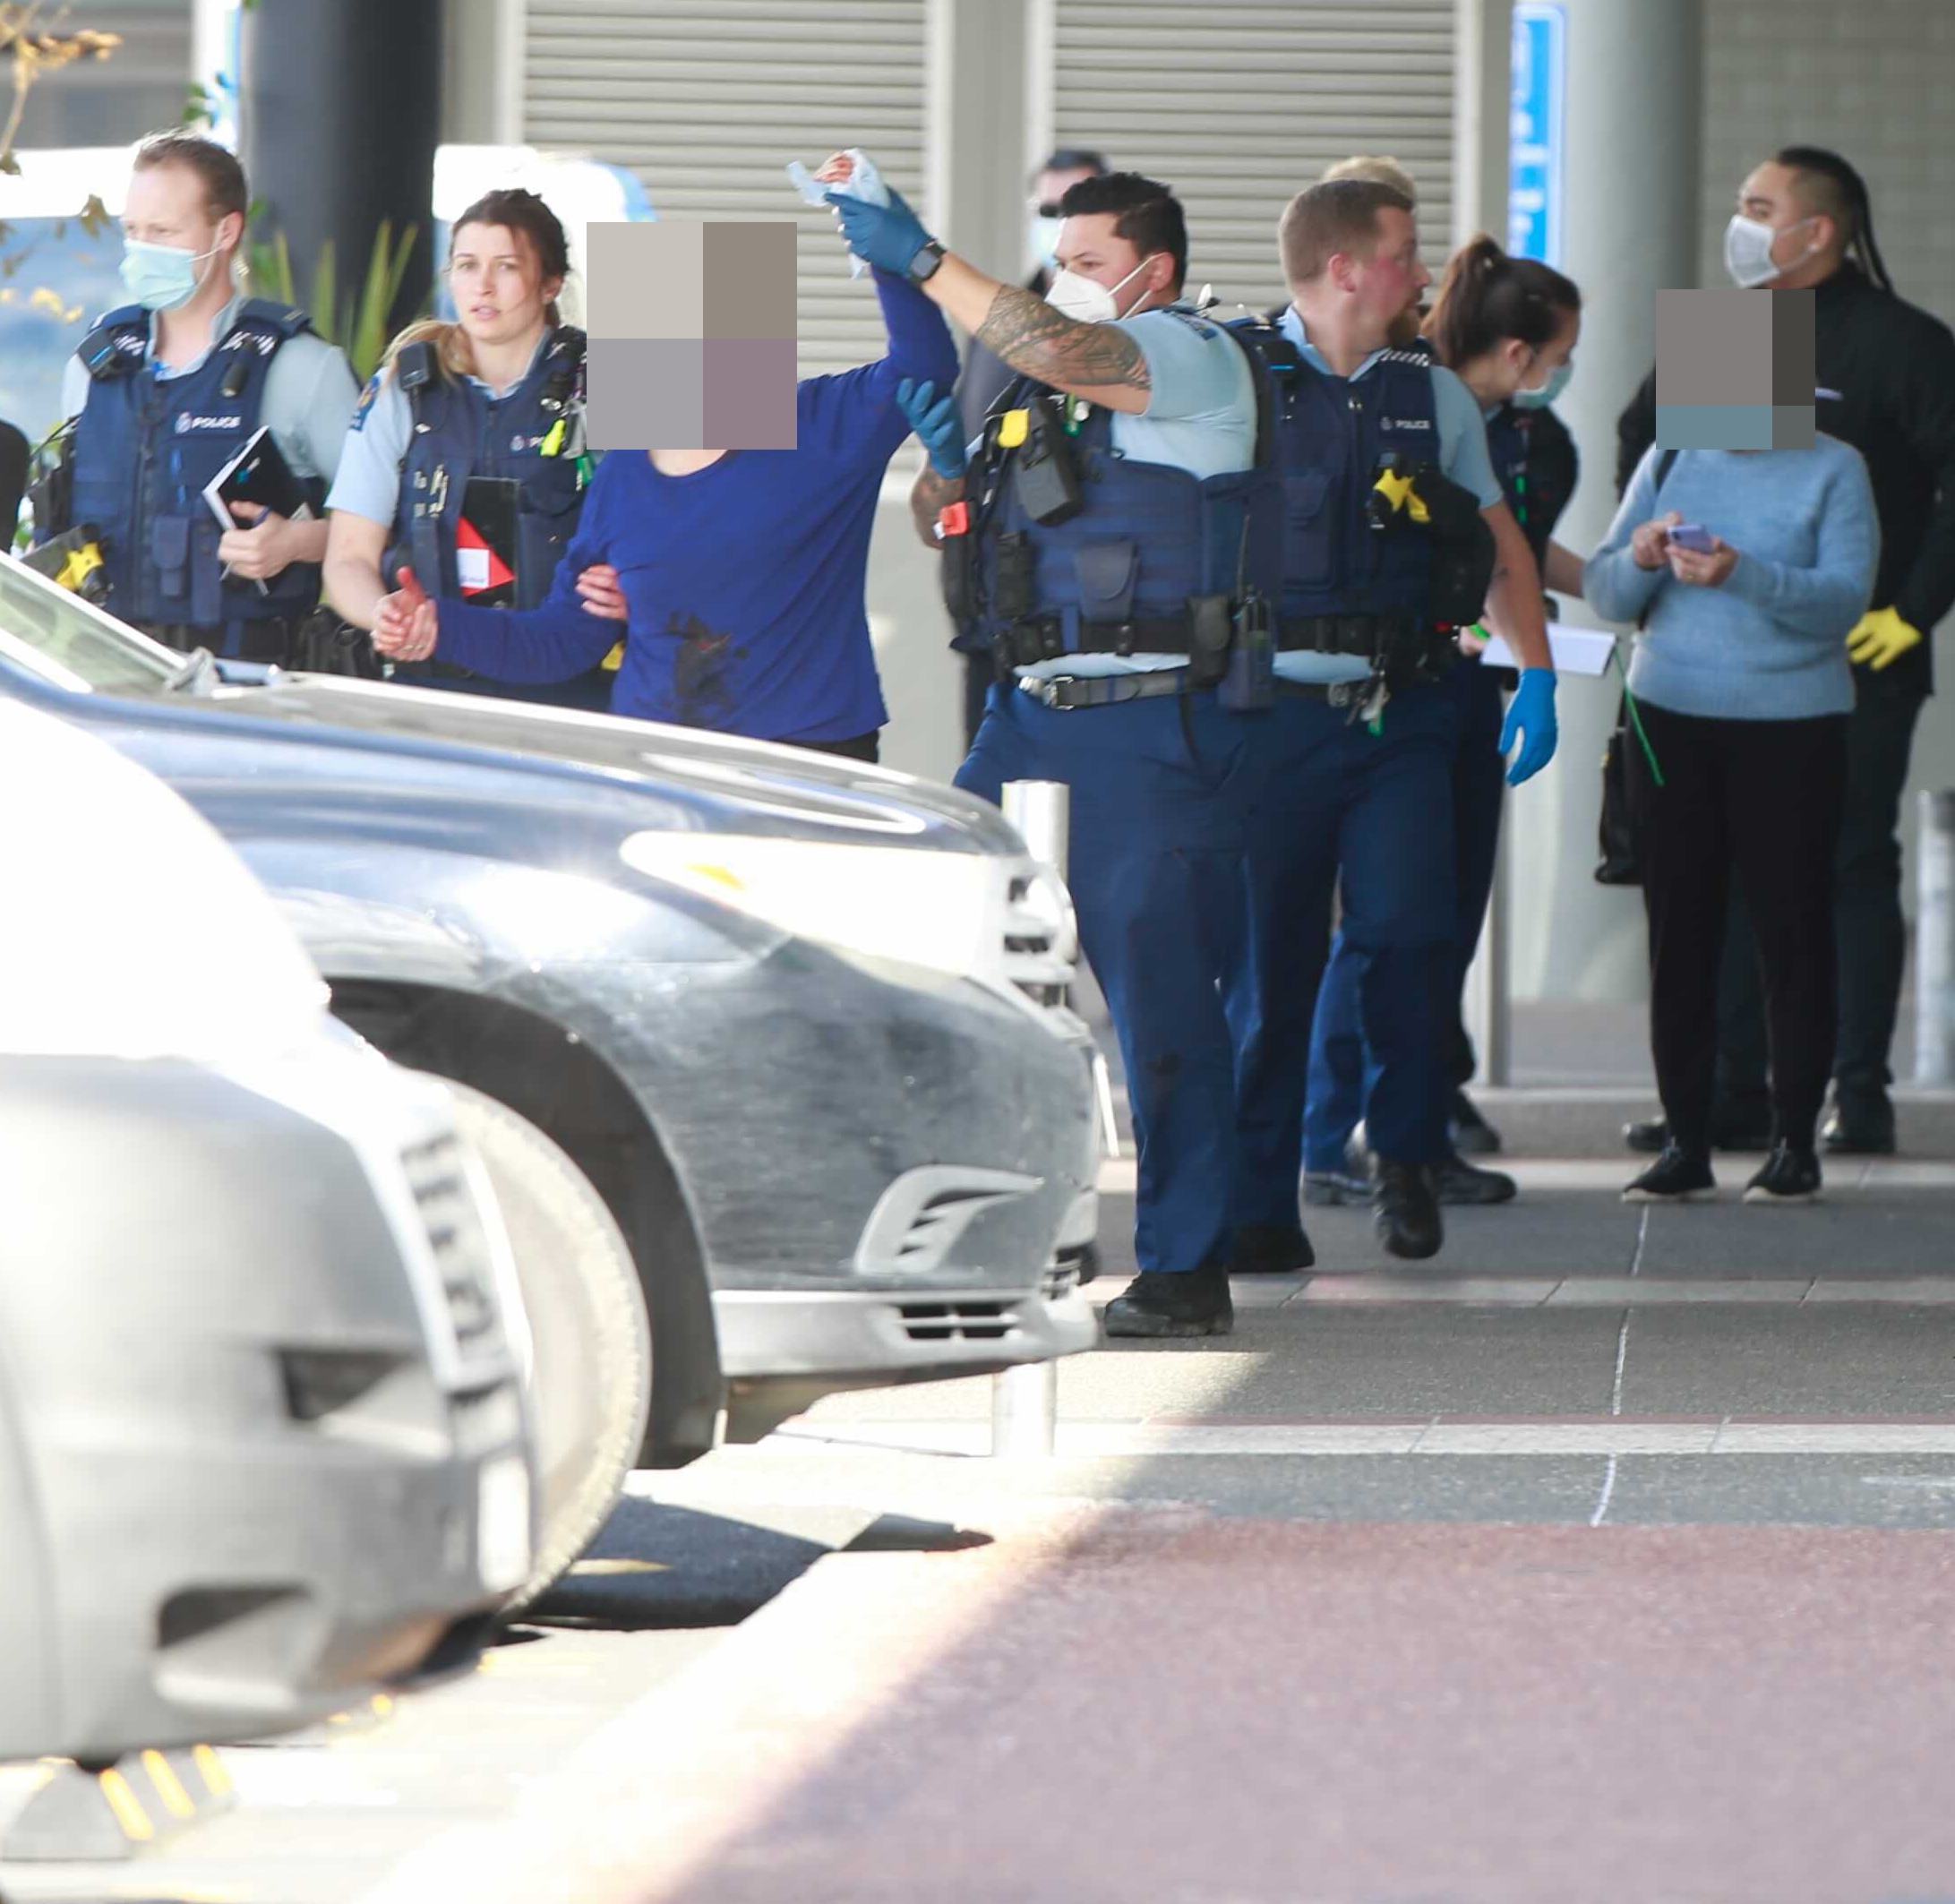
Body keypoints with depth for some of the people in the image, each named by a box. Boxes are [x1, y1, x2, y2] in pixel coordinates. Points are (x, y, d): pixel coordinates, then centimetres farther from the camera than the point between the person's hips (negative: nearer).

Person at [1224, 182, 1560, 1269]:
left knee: (1406, 931, -12)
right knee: (1264, 955, -1)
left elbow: (1499, 546, 19)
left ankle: (1407, 1159, 6)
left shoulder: (1435, 397, 14)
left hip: (1401, 717, 2)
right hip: (1275, 717, -2)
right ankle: (1261, 1205, 7)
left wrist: (1537, 675, 9)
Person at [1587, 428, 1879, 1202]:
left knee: (1792, 931, -2)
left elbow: (1843, 600, -13)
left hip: (1790, 724, -3)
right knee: (1678, 930, 3)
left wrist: (1743, 577, -27)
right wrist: (1641, 562, -14)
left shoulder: (1832, 470, -1)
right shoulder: (1671, 459, 9)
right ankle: (1685, 1144, 8)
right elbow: (1603, 594, 8)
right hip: (1671, 718, 3)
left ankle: (1794, 1143, 4)